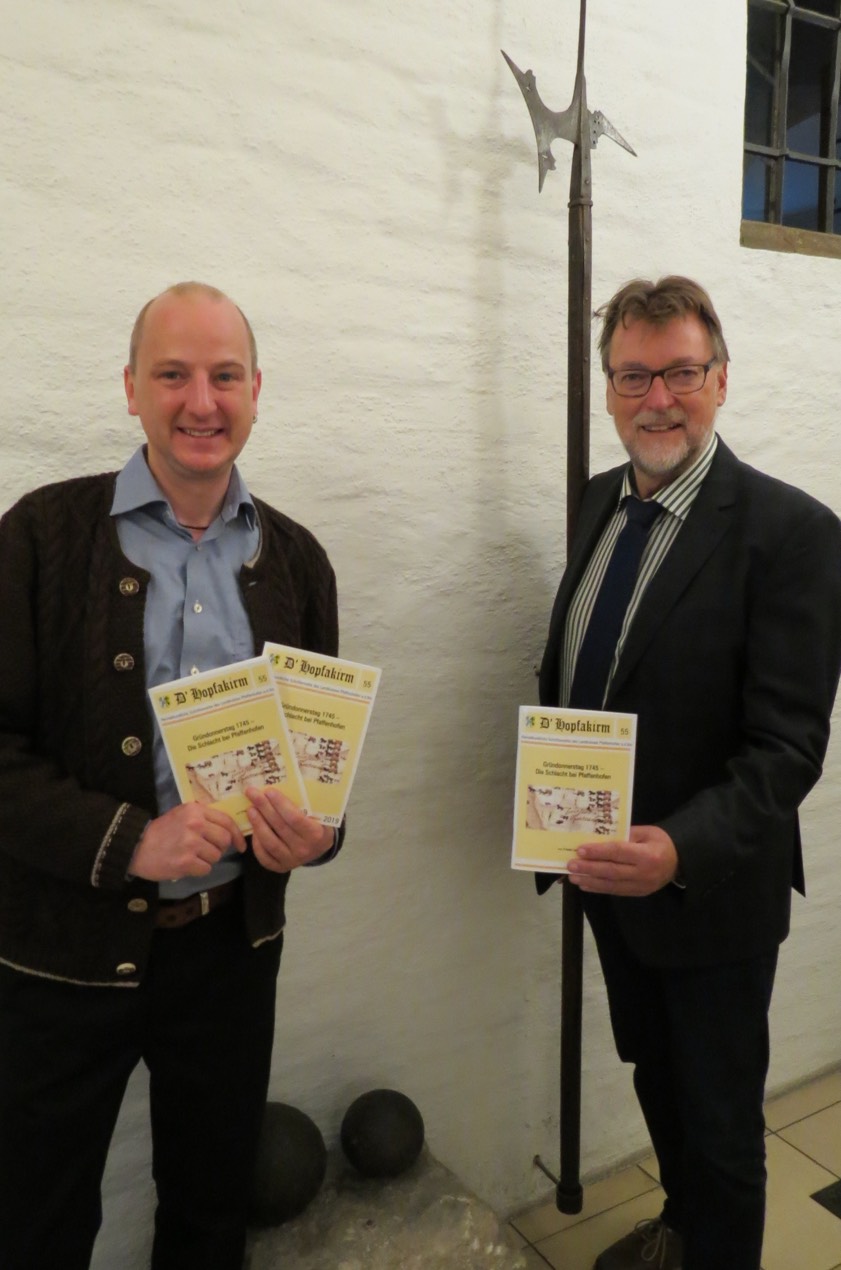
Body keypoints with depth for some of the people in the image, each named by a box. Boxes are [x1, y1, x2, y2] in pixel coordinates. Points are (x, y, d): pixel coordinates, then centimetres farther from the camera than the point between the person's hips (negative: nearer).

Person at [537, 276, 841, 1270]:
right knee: (654, 1078, 28)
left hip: (709, 887, -6)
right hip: (606, 872, 7)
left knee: (719, 1115, 16)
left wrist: (682, 849, -36)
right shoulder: (602, 500, 2)